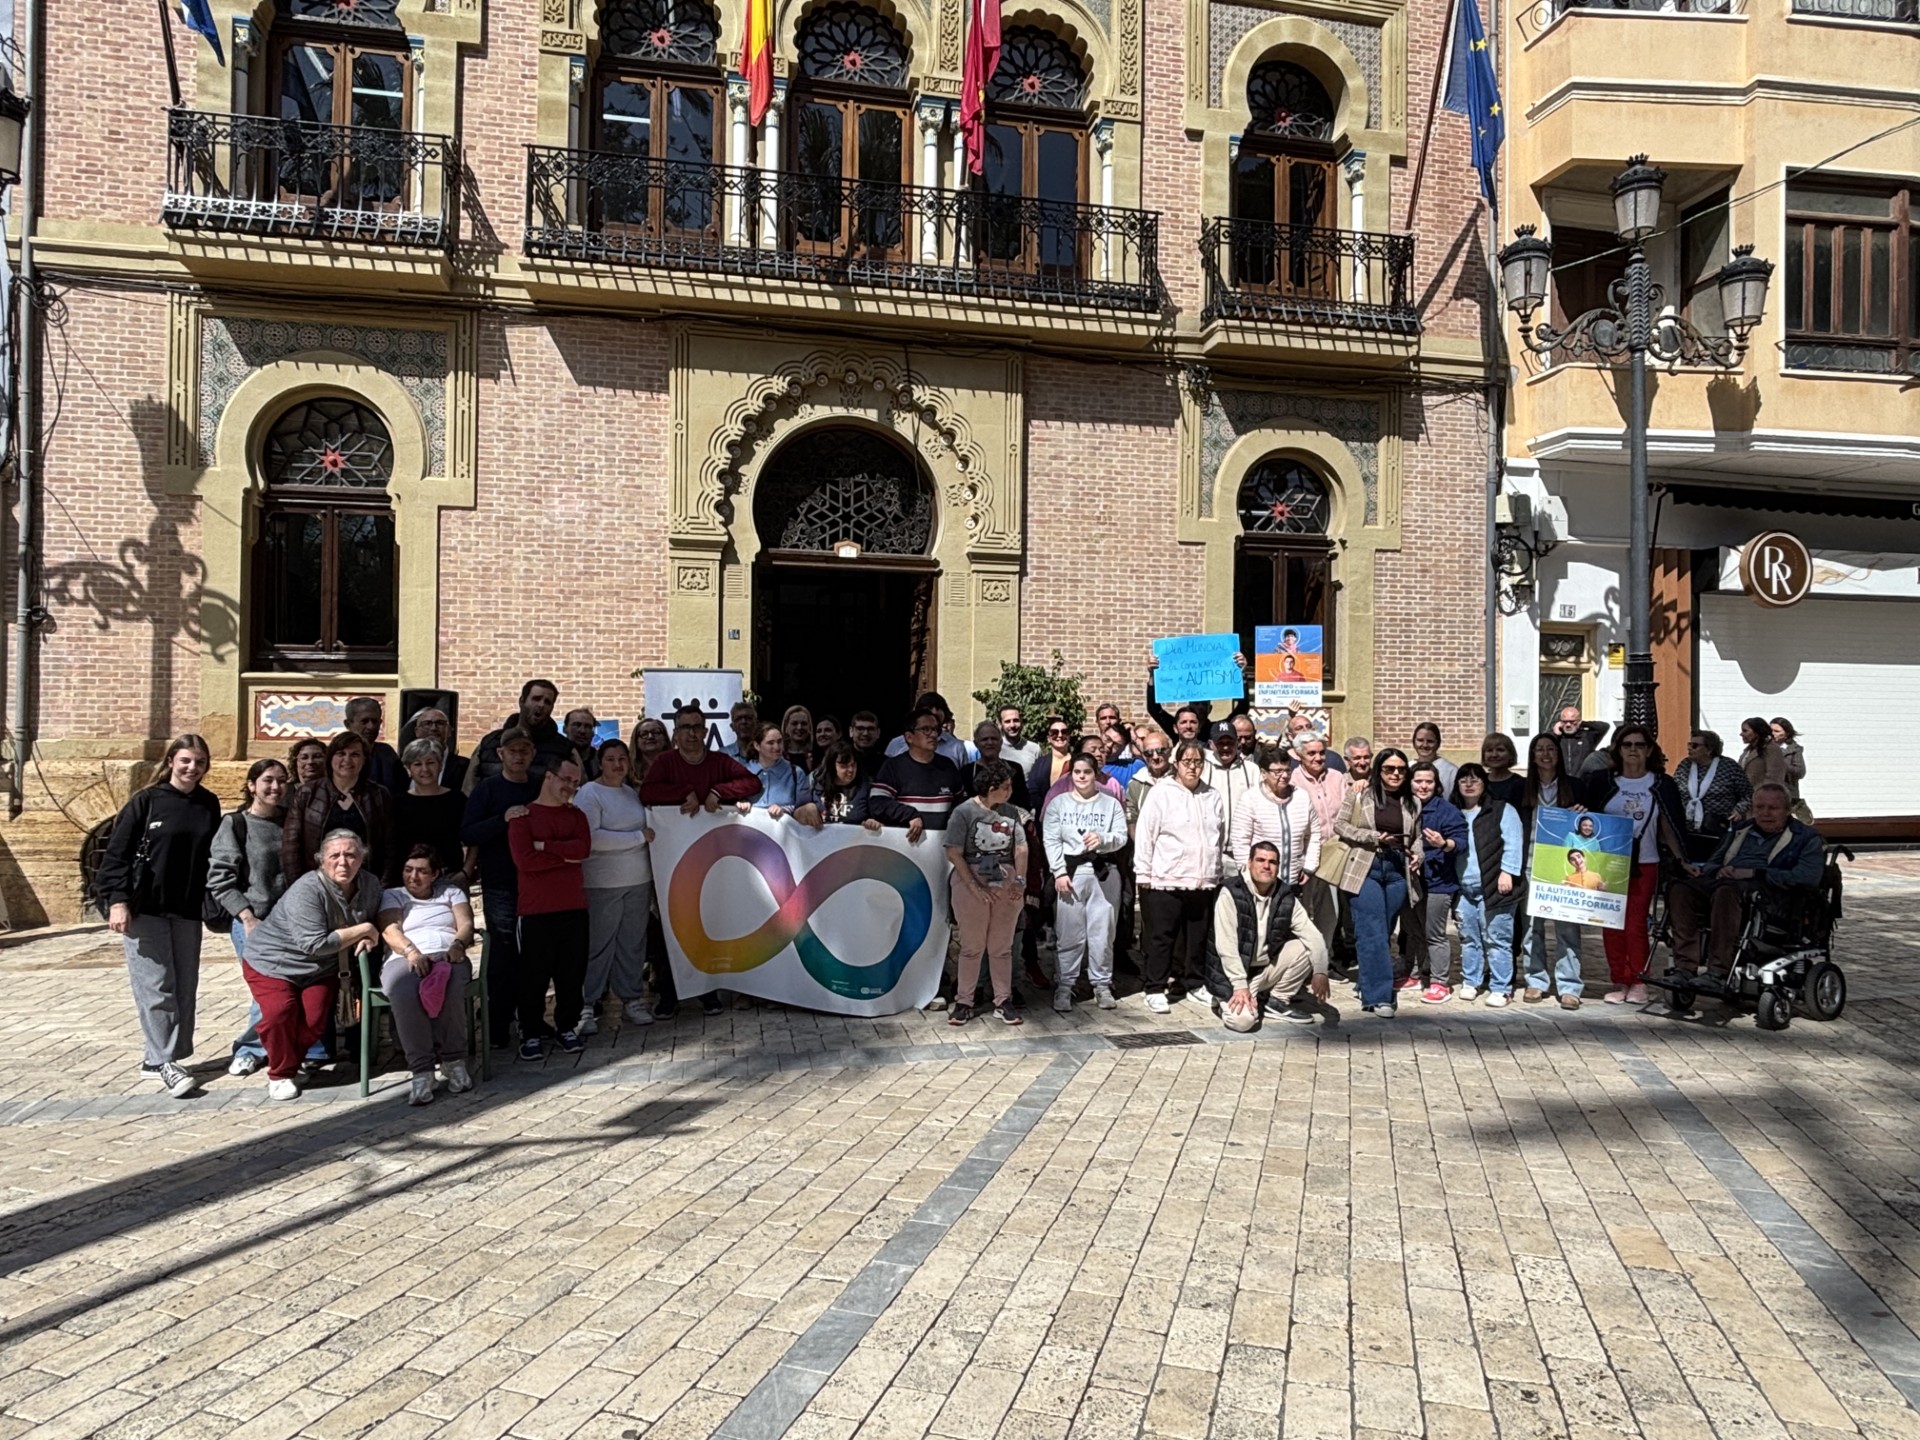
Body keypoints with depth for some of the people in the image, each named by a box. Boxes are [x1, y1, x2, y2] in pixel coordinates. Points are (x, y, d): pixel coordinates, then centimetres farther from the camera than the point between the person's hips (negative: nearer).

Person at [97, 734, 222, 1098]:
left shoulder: (209, 805, 8)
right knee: (156, 987, -5)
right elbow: (116, 853, -6)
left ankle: (158, 1057, 17)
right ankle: (163, 1062, 0)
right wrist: (117, 900, -15)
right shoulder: (146, 801, -3)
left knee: (185, 987, 6)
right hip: (144, 908, -4)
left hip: (188, 911, 4)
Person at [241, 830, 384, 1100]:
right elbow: (313, 944, -33)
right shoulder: (306, 890, -29)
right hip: (273, 960, -5)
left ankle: (291, 1066, 14)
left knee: (315, 1020, -13)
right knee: (279, 1011, -26)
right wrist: (362, 931, -25)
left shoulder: (370, 885, -7)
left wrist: (367, 939, -11)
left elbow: (375, 924, 14)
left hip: (319, 968, 5)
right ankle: (281, 1074, -3)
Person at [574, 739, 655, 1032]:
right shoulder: (589, 794, -6)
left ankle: (632, 999, 18)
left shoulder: (632, 793, 15)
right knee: (598, 946, -3)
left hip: (638, 881, 6)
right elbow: (591, 838, -18)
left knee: (633, 943, 9)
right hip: (602, 884, -6)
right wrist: (639, 837, -14)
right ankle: (587, 1007, 5)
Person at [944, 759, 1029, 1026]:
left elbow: (1021, 848, 7)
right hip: (971, 881, -4)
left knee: (1002, 947, 10)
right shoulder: (964, 812, -8)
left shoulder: (1011, 811, 7)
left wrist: (1020, 880, -7)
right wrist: (975, 887, -15)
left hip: (1006, 884, 4)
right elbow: (954, 854, -11)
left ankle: (1003, 1001, 18)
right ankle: (963, 1001, 14)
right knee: (972, 947, 4)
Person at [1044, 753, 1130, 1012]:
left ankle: (1102, 984, 13)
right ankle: (1063, 986, 4)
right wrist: (1059, 873, -10)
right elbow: (1051, 841, 0)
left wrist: (1102, 839, -20)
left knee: (1103, 930, 3)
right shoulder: (1058, 803, 8)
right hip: (1069, 871, -1)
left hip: (1104, 872, 1)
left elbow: (1122, 837, 1)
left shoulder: (1111, 804, 10)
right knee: (1068, 932, -2)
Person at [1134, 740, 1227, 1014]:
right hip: (1165, 880, -4)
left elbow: (1221, 837, 19)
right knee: (1162, 937, 0)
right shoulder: (1160, 793, -4)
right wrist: (1144, 873, -6)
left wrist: (1216, 870, 17)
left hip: (1204, 881, 5)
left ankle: (1196, 983, 27)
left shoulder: (1213, 797, 11)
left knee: (1198, 937, 12)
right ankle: (1156, 990, 8)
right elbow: (1144, 835, -5)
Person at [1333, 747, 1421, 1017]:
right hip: (1365, 869, -4)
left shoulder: (1412, 803, 12)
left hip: (1398, 871, 4)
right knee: (1373, 933, -9)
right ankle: (1379, 996, -9)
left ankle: (1368, 988, 22)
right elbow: (1340, 825, -1)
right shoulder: (1360, 794, -1)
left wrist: (1417, 855, -2)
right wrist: (1374, 838, -11)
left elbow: (1417, 837, 19)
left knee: (1383, 932, 9)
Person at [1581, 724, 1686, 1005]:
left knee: (1636, 924, -4)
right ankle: (1619, 982, 10)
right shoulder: (1601, 781, 3)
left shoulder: (1662, 785, 4)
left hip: (1644, 864, -1)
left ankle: (1637, 982, 10)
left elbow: (1670, 829, 6)